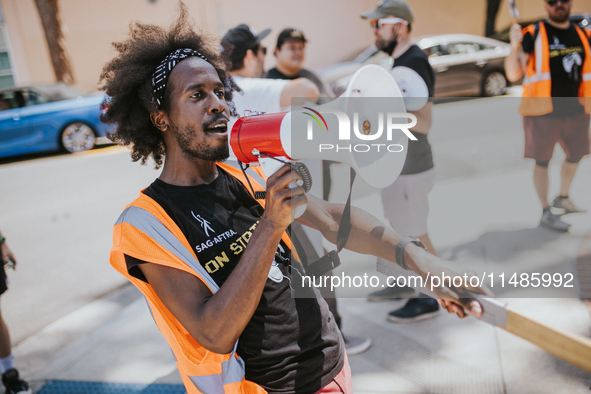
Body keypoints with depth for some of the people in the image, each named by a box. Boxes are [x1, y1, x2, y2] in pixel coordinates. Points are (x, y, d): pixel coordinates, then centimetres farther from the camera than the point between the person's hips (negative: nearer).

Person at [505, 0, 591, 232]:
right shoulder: (534, 35, -7)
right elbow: (513, 75, -12)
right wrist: (515, 47, -25)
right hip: (543, 112, -6)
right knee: (542, 161, 2)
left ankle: (563, 197, 42)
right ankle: (546, 212, 13)